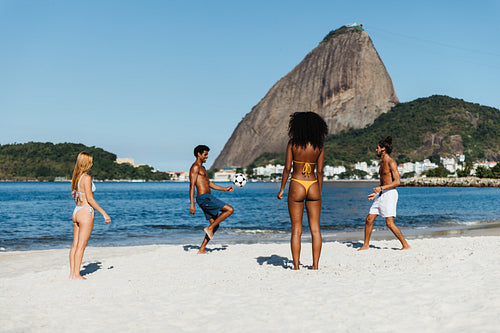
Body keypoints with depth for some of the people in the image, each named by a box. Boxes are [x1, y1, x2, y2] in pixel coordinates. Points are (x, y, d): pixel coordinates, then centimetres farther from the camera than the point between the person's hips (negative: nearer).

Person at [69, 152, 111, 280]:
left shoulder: (75, 177, 11)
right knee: (81, 246, -4)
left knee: (75, 245, 10)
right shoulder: (86, 178, -14)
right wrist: (104, 213, -13)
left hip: (76, 212, 8)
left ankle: (72, 273, 13)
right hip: (85, 213, -8)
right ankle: (76, 275, -1)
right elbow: (90, 199, -17)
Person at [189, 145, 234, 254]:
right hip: (204, 197, -10)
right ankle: (209, 228, -8)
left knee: (215, 225, 9)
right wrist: (192, 204, -23)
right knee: (229, 209, -12)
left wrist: (225, 189, 28)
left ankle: (202, 249, 9)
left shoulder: (202, 168, 24)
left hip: (207, 198, 10)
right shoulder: (195, 167, -8)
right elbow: (192, 185, -16)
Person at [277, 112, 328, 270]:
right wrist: (319, 192, 12)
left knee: (296, 230, 4)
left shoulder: (293, 143, -5)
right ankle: (315, 265, 6)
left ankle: (296, 266, 3)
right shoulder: (319, 146, 1)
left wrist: (282, 189, 2)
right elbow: (320, 171, 2)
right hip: (313, 186, 2)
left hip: (296, 186, -2)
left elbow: (287, 168, -6)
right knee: (315, 229, 7)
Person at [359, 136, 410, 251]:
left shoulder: (391, 163, -11)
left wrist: (381, 188, -21)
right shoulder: (383, 163, 17)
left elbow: (397, 182, -18)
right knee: (369, 219, 6)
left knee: (389, 223, -11)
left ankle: (405, 245, -1)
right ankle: (366, 245, 16)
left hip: (390, 194, -9)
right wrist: (376, 193, 16)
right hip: (381, 194, 9)